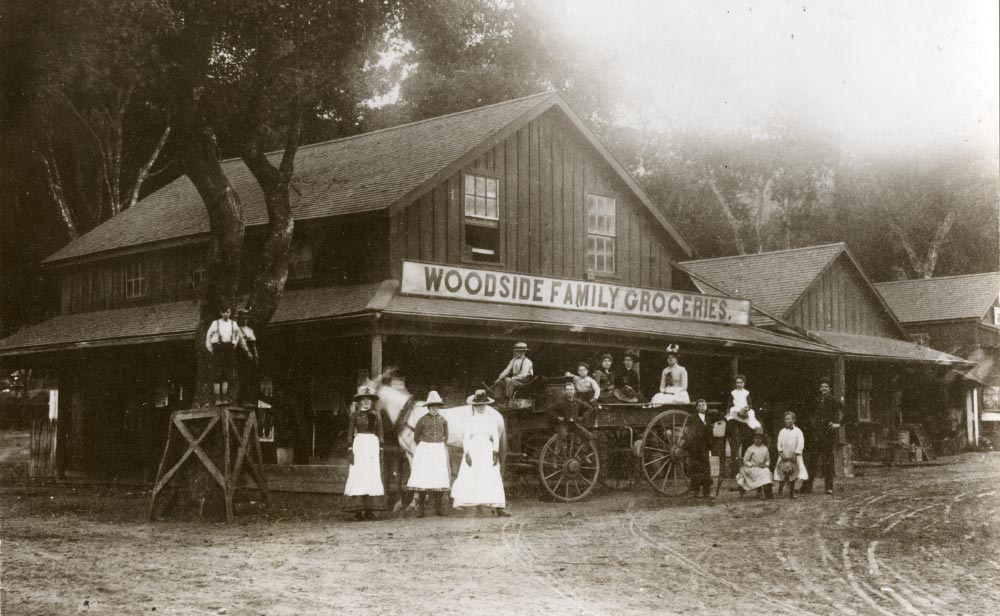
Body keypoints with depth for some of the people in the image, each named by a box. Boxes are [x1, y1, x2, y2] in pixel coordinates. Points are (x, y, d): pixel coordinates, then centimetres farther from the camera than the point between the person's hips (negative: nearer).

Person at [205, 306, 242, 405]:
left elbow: (237, 334, 31)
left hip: (229, 348, 3)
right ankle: (217, 398, -9)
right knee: (218, 373, -8)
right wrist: (210, 349, 5)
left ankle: (225, 397, 3)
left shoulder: (233, 324, 13)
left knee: (227, 373, 0)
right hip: (218, 348, -3)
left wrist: (235, 344, 20)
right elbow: (208, 335, 9)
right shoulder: (215, 323, 4)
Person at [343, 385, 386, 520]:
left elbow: (380, 433, 12)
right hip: (359, 444, -2)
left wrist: (380, 450, 6)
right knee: (358, 476, -7)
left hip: (373, 445, 3)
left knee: (372, 476, 0)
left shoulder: (376, 415, 11)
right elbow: (350, 434, 3)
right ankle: (357, 510, -7)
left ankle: (370, 510, 3)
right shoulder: (355, 414, 4)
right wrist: (350, 451, -5)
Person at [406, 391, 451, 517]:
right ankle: (421, 508, -1)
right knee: (423, 478, -7)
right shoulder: (422, 420, -4)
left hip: (439, 450, 2)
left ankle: (438, 507, 10)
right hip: (424, 450, -2)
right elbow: (416, 437, 8)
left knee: (439, 478, 1)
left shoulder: (443, 421, 3)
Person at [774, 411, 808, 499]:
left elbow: (800, 444, -6)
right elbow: (779, 444, 6)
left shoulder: (797, 431, 0)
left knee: (793, 475, -1)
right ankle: (779, 492, 2)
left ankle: (792, 493, 5)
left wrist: (795, 454, -12)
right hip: (784, 457, 1)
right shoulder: (782, 432, 7)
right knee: (782, 475, -4)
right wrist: (781, 453, -8)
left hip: (794, 456, -1)